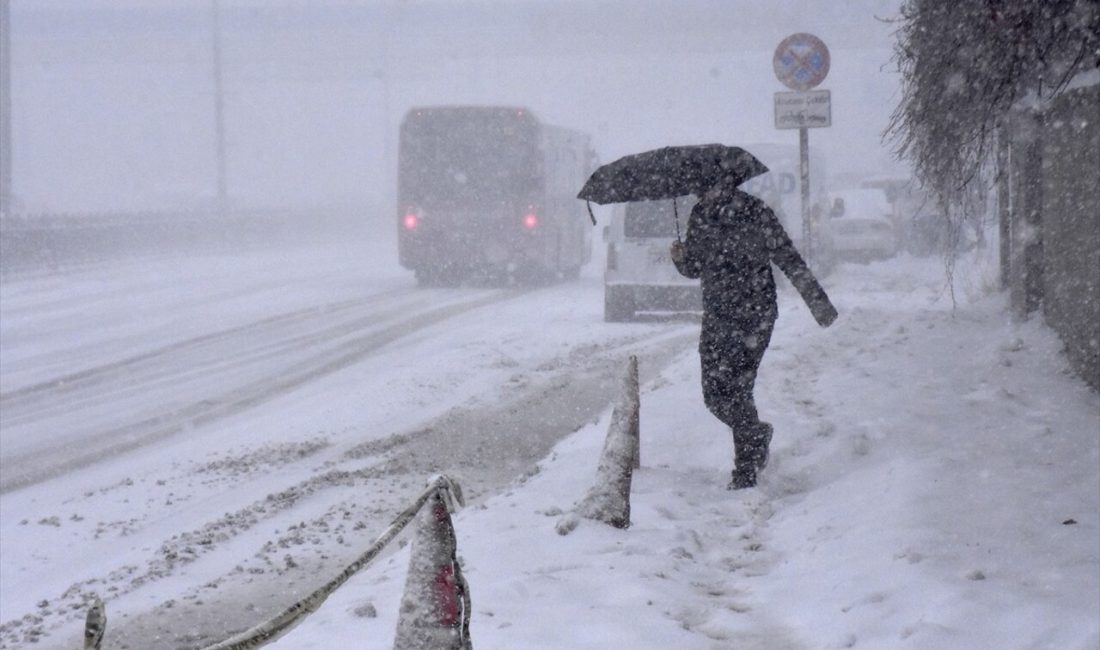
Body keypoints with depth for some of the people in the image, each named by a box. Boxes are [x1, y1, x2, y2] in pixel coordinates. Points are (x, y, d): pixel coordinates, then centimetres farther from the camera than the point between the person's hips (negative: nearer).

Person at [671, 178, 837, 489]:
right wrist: (680, 257, -7)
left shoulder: (755, 213, -9)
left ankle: (746, 472, 6)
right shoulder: (700, 215, 7)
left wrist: (819, 303, -11)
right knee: (714, 395, 1)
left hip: (754, 315, -5)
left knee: (736, 390, -9)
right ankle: (758, 435, 30)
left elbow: (790, 261, -8)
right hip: (716, 317, 5)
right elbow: (694, 268, 17)